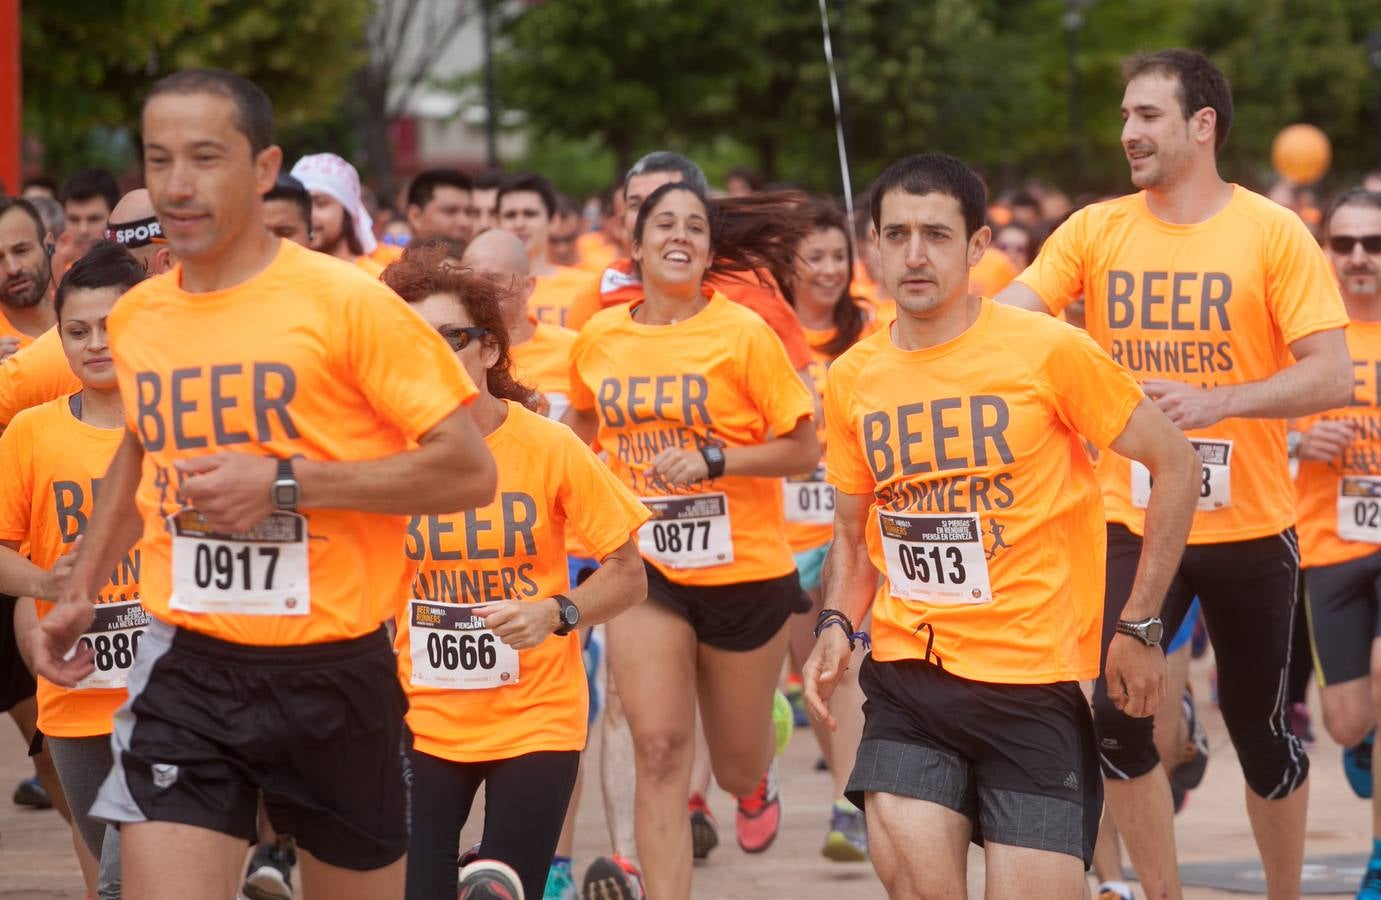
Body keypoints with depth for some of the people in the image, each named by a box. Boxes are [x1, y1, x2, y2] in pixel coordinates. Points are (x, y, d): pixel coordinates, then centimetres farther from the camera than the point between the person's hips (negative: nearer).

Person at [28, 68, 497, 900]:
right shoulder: (135, 318, 6)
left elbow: (469, 470, -14)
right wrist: (81, 592, 21)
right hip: (188, 669, 3)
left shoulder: (346, 303, -11)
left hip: (335, 673, -3)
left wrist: (286, 483, -20)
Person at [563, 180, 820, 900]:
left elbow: (804, 451, -11)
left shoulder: (743, 333, -11)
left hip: (743, 570, -2)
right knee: (659, 753, -11)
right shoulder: (598, 338, 0)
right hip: (644, 569, 2)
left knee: (736, 764, 13)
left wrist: (714, 461, -22)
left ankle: (756, 782, 51)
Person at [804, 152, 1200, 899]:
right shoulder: (853, 378, 5)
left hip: (1034, 677, -3)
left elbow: (1175, 465, 0)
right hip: (907, 676, 3)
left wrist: (1140, 627, -2)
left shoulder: (1049, 351, -8)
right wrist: (837, 626, 0)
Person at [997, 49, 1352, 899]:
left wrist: (1215, 400, -25)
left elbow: (1331, 377, -12)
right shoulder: (1096, 230, 1)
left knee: (1261, 732, 9)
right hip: (1134, 523, 2)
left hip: (1249, 526, -2)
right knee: (1117, 714, -11)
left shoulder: (1274, 233, -8)